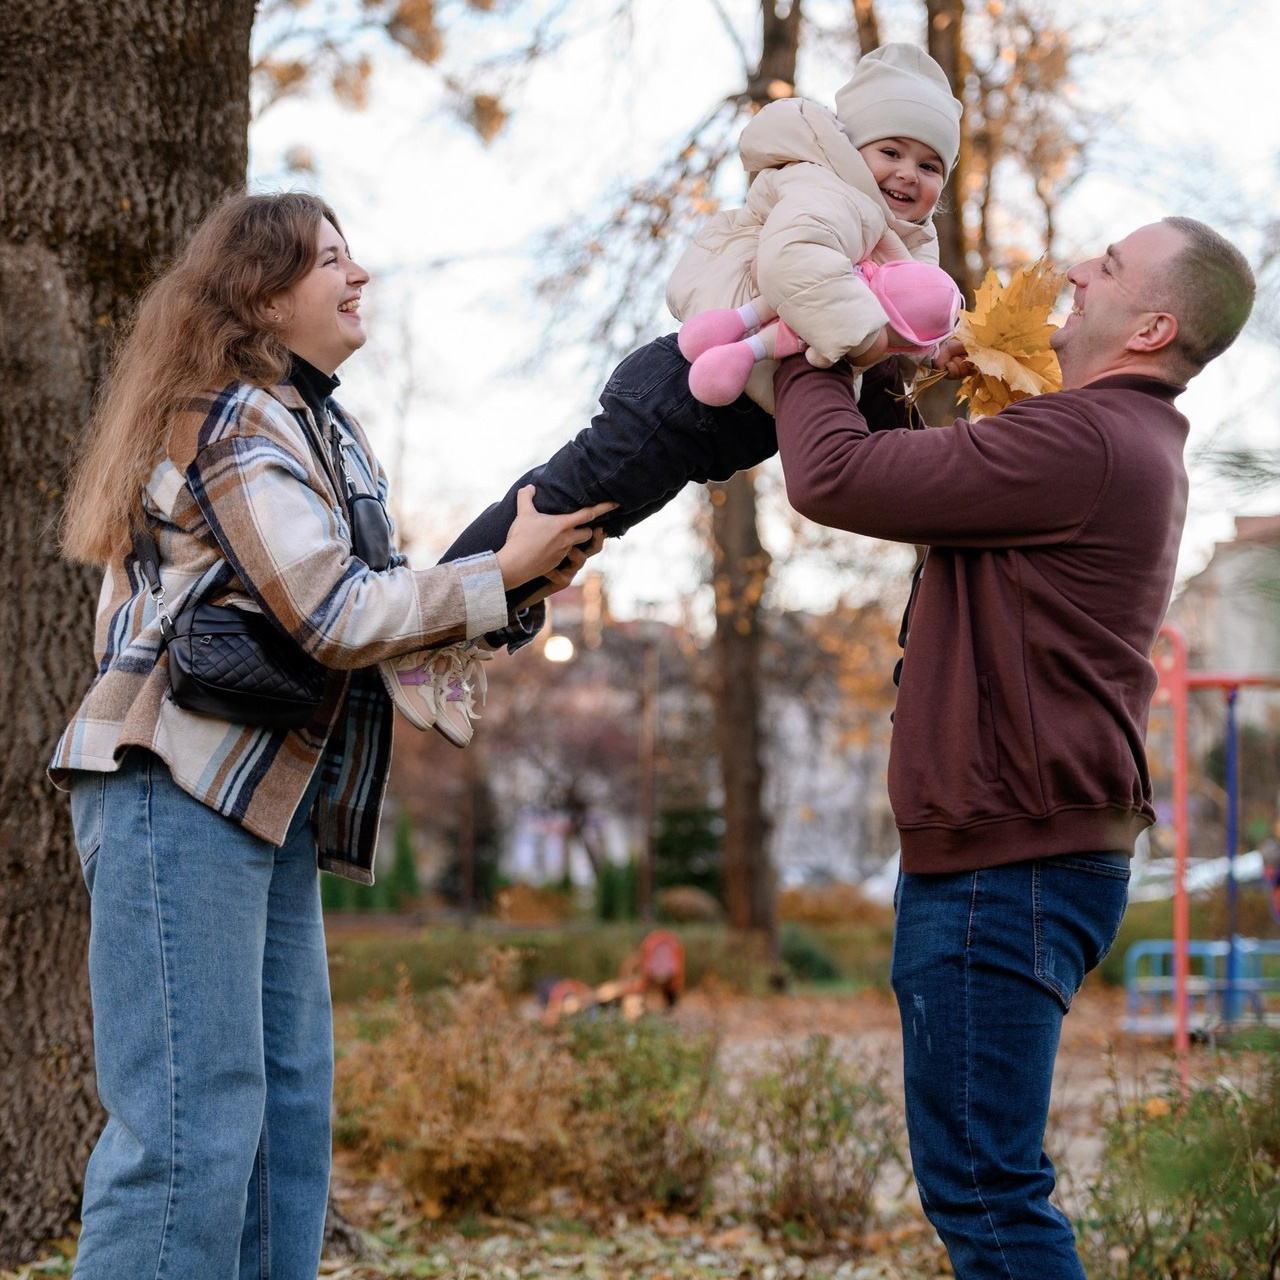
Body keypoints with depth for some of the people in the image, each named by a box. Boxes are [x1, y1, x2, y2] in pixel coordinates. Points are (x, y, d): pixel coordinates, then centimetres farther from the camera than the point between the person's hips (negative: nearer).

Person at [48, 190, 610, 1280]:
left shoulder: (321, 429, 21)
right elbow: (332, 616, -17)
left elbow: (363, 601, 17)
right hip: (183, 791, -10)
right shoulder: (236, 422, -10)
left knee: (287, 1118, 10)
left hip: (274, 809, 10)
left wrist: (522, 575, 4)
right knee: (191, 1124, -12)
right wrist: (503, 573, -13)